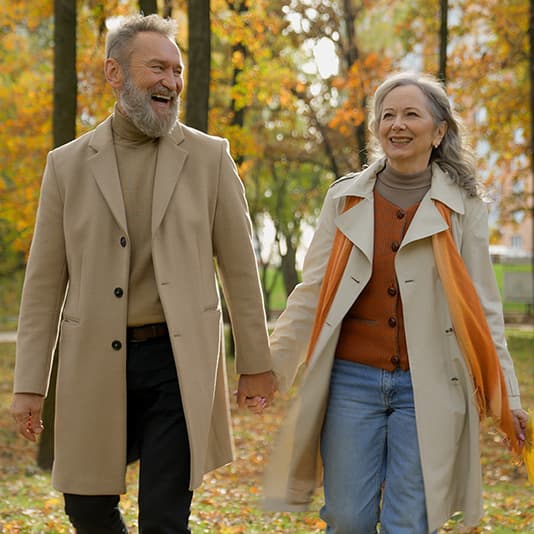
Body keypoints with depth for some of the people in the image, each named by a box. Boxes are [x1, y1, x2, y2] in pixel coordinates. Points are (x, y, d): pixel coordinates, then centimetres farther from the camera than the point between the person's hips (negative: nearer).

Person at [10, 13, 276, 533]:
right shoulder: (68, 164, 4)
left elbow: (239, 266, 5)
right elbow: (44, 282, 5)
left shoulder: (209, 157, 2)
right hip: (96, 365, 2)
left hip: (179, 362, -2)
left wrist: (255, 363, 5)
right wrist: (29, 384, 2)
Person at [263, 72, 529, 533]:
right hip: (351, 379, 2)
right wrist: (271, 366, 3)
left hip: (428, 387, -1)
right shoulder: (345, 198, 7)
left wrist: (506, 398, 2)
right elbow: (312, 294, 9)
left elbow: (483, 307, 5)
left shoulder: (462, 206, 3)